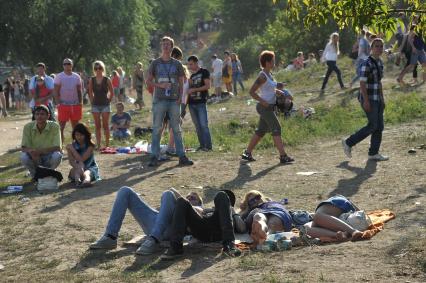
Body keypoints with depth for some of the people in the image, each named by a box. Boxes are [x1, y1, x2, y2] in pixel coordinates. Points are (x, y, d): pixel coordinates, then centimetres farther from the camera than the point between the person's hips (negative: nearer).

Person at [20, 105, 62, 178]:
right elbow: (24, 148, -11)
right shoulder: (28, 127, -12)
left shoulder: (54, 126, -17)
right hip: (34, 157, 1)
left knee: (57, 156, -33)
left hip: (49, 157, -1)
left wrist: (38, 151, -32)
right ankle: (34, 174, 2)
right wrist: (31, 152, -36)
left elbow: (57, 148, -22)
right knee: (23, 157, -30)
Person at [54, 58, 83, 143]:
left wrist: (80, 102, 3)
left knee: (75, 126, 9)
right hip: (63, 104, -3)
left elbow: (79, 91, 12)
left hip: (75, 104, 3)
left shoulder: (76, 76, 10)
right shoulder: (59, 77, 0)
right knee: (61, 126, -4)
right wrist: (58, 103, -12)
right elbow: (56, 91, -3)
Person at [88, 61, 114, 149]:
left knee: (105, 125, -1)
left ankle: (107, 144, 3)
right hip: (95, 105, 2)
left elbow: (112, 93, 4)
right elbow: (90, 93, 13)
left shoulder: (107, 80, -3)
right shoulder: (92, 80, 2)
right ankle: (98, 145, 9)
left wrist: (108, 101, 0)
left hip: (105, 105, -2)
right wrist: (92, 101, 5)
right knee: (97, 126, 5)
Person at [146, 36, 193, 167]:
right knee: (157, 129, 1)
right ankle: (154, 157, 4)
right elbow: (148, 81, 6)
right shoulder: (155, 63, 6)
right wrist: (160, 85, -11)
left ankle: (182, 156, 7)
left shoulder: (177, 64, 9)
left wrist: (180, 97, -3)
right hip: (159, 100, -1)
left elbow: (181, 82, 10)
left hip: (174, 100, 1)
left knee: (177, 129, 4)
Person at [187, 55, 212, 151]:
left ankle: (208, 146, -8)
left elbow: (207, 86, -11)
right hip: (192, 103, 7)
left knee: (204, 125, -11)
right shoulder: (192, 75, 19)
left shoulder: (204, 72, -1)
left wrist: (194, 89, -15)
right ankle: (202, 145, 10)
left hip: (201, 103, -7)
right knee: (197, 126, 6)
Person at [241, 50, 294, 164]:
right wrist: (263, 102, -21)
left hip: (269, 107, 10)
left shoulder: (269, 74, 12)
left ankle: (247, 153, 20)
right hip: (265, 107, -10)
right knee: (276, 129, -10)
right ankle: (283, 156, -11)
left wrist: (280, 92, 8)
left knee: (261, 130, 13)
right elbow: (252, 92, -19)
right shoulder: (262, 76, -16)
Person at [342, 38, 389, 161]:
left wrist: (382, 99, 18)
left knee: (379, 126, 5)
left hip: (377, 99, 9)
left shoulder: (380, 62, 12)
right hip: (368, 98, -9)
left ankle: (373, 153, 12)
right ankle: (348, 143, 3)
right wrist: (366, 101, -22)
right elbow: (362, 83, -18)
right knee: (373, 125, -10)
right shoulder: (367, 64, -15)